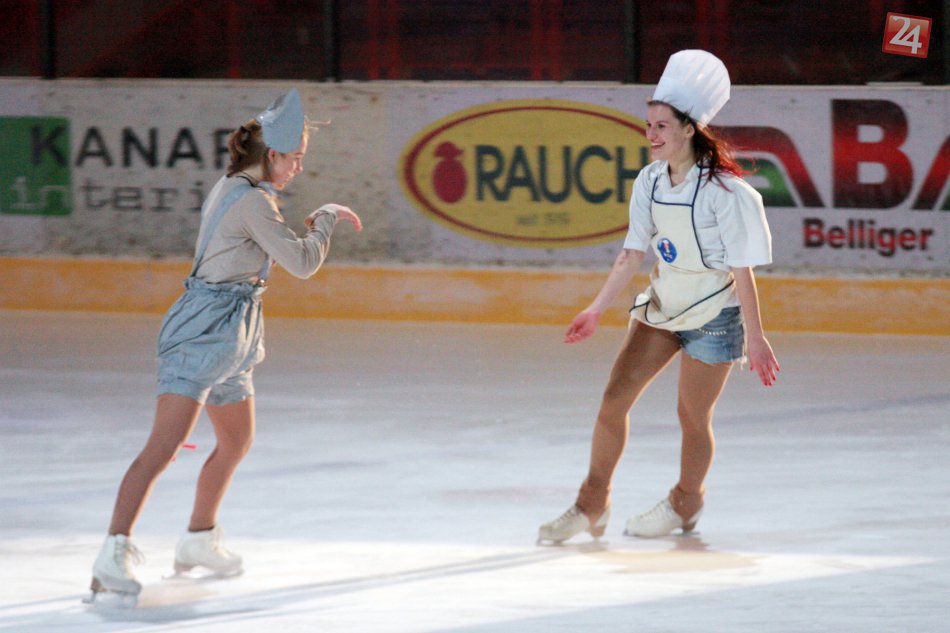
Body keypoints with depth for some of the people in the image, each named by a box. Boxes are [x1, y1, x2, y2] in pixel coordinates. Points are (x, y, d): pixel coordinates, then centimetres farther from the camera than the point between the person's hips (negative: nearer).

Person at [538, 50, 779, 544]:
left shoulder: (722, 190, -20)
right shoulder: (650, 182, -3)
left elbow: (742, 270, -16)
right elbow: (632, 254, 4)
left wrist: (755, 338, -14)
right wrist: (595, 311, 2)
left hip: (712, 314, -6)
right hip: (662, 305, 6)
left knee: (692, 415, 6)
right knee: (614, 398, -1)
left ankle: (685, 504, 31)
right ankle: (592, 505, 10)